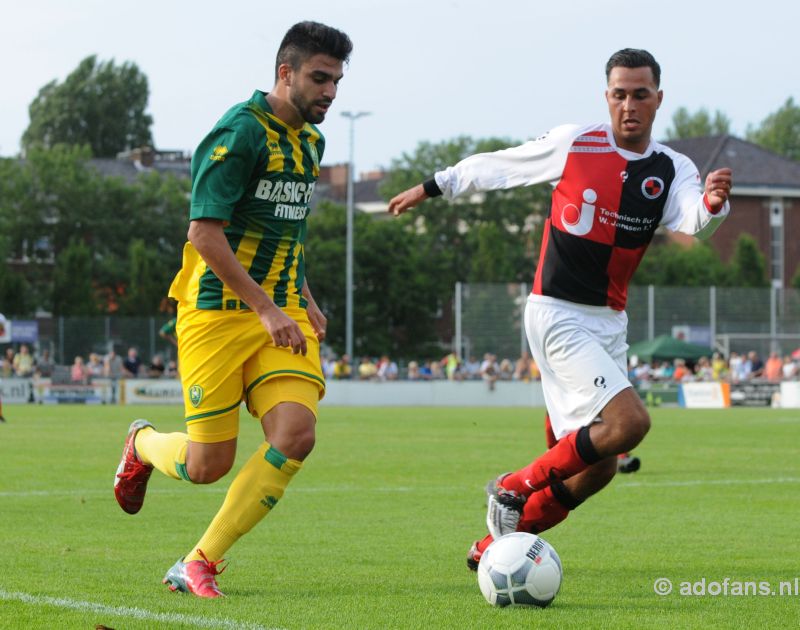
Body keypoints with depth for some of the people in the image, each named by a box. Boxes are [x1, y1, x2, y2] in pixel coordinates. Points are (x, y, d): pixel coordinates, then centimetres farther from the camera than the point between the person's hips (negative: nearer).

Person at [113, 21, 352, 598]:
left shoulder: (310, 140, 14)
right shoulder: (240, 132, -13)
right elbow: (205, 232, -19)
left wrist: (306, 303, 17)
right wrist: (267, 309, -20)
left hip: (282, 311, 7)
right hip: (218, 309, -7)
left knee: (295, 435, -16)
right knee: (208, 465, -4)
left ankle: (199, 565, -5)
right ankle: (143, 445, 34)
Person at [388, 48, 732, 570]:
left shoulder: (672, 170, 1)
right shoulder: (574, 144, -6)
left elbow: (694, 222, -20)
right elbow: (496, 166, 8)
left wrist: (713, 203, -43)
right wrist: (431, 188, 16)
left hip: (609, 322, 6)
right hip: (557, 314, -6)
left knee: (597, 469, 5)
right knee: (630, 422, -23)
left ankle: (493, 546, 21)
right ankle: (517, 486, -5)